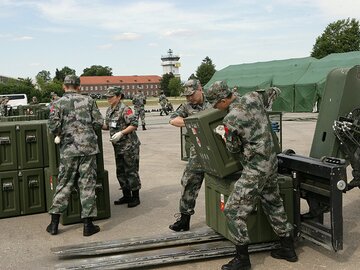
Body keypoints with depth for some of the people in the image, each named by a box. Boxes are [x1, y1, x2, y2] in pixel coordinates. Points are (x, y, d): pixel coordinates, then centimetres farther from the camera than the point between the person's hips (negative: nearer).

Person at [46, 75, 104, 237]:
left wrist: (59, 135, 12)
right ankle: (88, 225, 6)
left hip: (68, 149, 0)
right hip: (88, 146, 0)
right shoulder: (88, 101, 5)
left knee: (64, 184, 10)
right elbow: (98, 123, 2)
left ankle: (54, 223, 14)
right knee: (87, 184, 3)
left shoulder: (58, 104, 2)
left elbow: (53, 126, -8)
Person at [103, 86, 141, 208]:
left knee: (131, 171, -2)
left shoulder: (124, 109, -15)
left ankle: (135, 197, 9)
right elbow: (108, 125, 19)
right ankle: (126, 196, 26)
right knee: (120, 172, 14)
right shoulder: (109, 110, 12)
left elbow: (134, 124, -19)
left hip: (129, 146, -9)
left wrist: (121, 133, -24)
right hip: (118, 147, 9)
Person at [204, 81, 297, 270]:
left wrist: (222, 133, 11)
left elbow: (234, 148, -6)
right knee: (274, 204, 22)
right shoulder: (253, 97, 0)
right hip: (271, 162, 9)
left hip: (255, 168, -9)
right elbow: (274, 91, 20)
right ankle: (288, 249, 33)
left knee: (233, 210, -1)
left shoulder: (230, 120, -20)